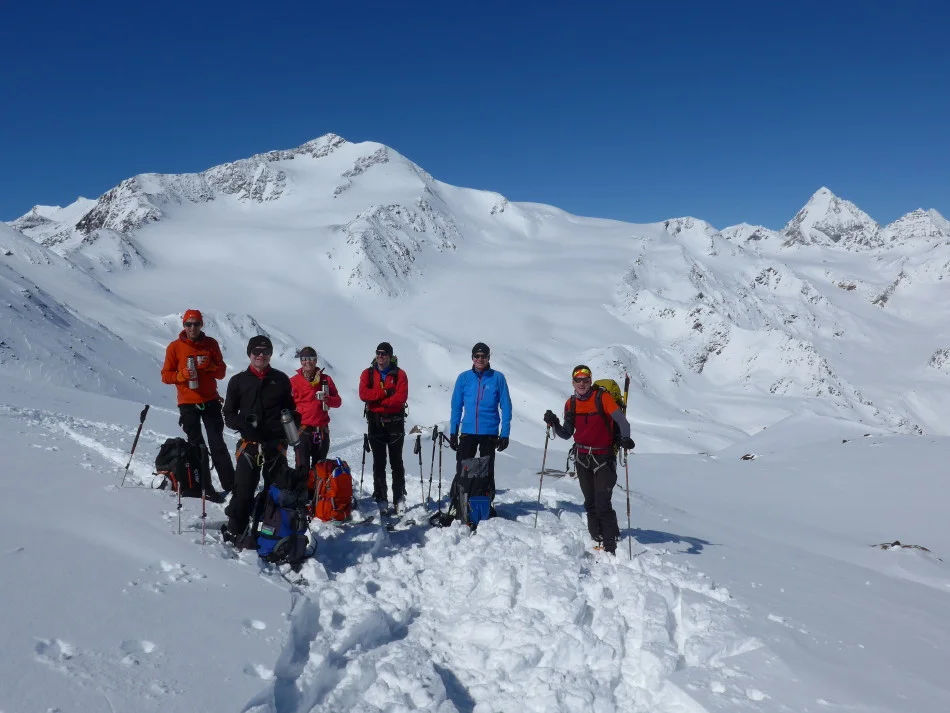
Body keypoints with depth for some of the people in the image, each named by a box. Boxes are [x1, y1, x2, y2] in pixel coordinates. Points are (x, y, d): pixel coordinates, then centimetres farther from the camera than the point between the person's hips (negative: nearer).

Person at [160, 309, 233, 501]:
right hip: (188, 404, -1)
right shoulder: (175, 347, 1)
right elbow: (166, 375, 2)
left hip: (210, 401, 1)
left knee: (218, 444, 1)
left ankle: (230, 484, 3)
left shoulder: (211, 344, 5)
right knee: (196, 445, 1)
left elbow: (221, 371, 7)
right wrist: (182, 375, -18)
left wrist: (208, 366, -14)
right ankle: (206, 487, 4)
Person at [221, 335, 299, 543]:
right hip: (249, 444, -2)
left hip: (276, 444, 2)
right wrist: (243, 422, -14)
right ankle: (234, 530, 6)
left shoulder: (281, 379, 10)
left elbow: (291, 409, 18)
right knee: (244, 489, -7)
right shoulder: (238, 381, 6)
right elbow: (229, 414, 8)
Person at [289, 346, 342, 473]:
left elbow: (338, 401, 8)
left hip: (322, 430, 3)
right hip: (302, 430, -3)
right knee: (303, 468, -9)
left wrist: (328, 400, -13)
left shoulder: (325, 379, 9)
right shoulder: (293, 381, 2)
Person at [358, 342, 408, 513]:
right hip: (375, 423, 1)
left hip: (395, 423, -1)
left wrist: (377, 400, -15)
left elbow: (401, 397, -12)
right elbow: (363, 394, -10)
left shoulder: (399, 374, 2)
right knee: (379, 463, 2)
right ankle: (381, 499, 6)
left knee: (396, 462, 5)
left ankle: (399, 498, 11)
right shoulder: (368, 374, 6)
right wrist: (386, 392, -16)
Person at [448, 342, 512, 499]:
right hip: (467, 432, 1)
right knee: (462, 470, 2)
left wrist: (505, 434, -5)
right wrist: (453, 432, 3)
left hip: (489, 433, -1)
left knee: (487, 471, 9)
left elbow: (505, 407, -1)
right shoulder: (464, 378, 2)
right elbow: (456, 406, 7)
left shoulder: (498, 378, -2)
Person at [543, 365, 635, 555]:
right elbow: (567, 434, 10)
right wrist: (554, 425, -8)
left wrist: (625, 438, -33)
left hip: (604, 457, -5)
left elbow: (621, 420, -15)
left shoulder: (602, 397, -9)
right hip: (582, 458, 5)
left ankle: (610, 546, -7)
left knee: (603, 503, -12)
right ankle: (596, 540, 18)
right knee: (590, 503, 9)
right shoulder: (571, 404, 7)